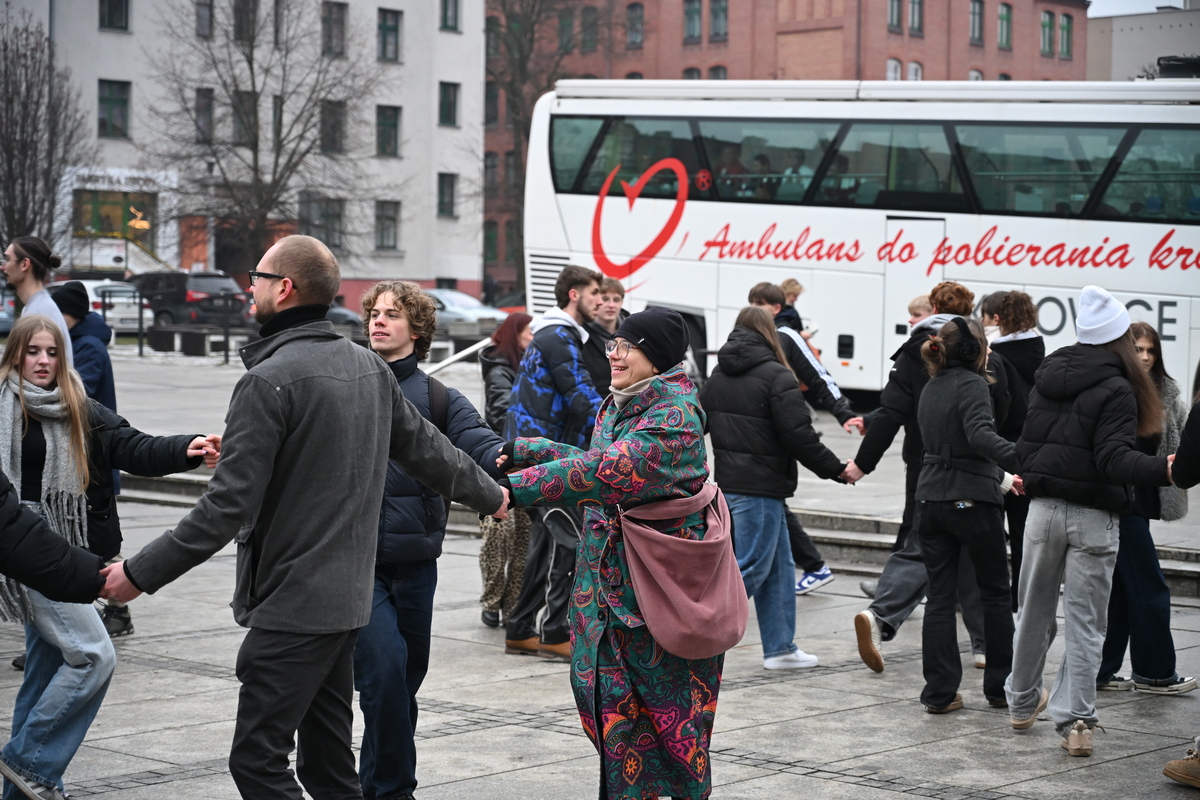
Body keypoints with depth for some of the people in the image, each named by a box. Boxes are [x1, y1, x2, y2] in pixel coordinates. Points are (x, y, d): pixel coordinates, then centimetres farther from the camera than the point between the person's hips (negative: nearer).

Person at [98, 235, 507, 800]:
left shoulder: (269, 381, -17)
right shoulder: (368, 367, 9)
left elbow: (228, 508, -20)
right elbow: (427, 449, 20)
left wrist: (141, 573, -14)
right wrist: (490, 495, 38)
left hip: (292, 606, -9)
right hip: (349, 598, 9)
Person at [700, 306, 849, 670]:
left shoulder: (717, 376, 11)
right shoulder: (776, 376, -13)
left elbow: (702, 425, 14)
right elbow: (799, 435, -16)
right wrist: (835, 469, -6)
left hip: (727, 481, 8)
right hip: (760, 486, -8)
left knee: (779, 566, 15)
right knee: (749, 570, -3)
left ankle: (781, 648, 17)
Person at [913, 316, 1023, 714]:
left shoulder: (931, 388, 14)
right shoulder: (971, 385, -11)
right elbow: (980, 435, -28)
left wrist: (1000, 477, 32)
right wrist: (1021, 461, -40)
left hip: (932, 499, 6)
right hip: (973, 501, -6)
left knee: (940, 596, 6)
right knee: (995, 592, 9)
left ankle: (940, 691, 3)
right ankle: (1000, 686, 16)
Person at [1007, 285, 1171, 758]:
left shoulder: (1046, 379, 8)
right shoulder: (1115, 390, -12)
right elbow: (1114, 460, -22)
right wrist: (1163, 471, -33)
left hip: (1043, 508, 6)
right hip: (1092, 517, -6)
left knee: (1034, 612, 18)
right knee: (1084, 622, -2)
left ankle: (1023, 703, 33)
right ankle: (1075, 720, -5)